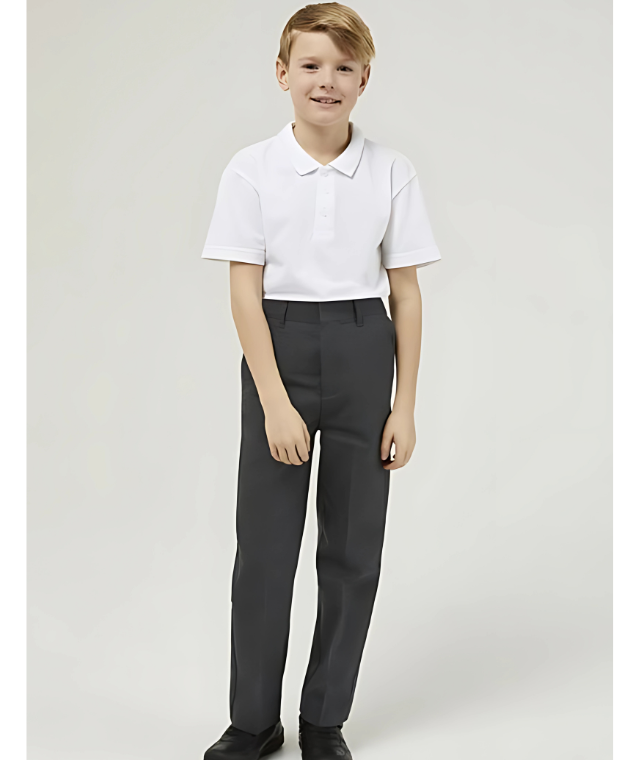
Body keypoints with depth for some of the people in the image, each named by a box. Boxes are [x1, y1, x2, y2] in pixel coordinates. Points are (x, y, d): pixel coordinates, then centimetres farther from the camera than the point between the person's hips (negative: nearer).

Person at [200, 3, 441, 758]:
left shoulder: (392, 172, -1)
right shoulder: (252, 169, -4)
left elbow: (406, 293, 2)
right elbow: (244, 291, -6)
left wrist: (405, 405, 0)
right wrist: (276, 402, -13)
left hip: (362, 353, 1)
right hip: (278, 351, -1)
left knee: (354, 549, 7)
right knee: (263, 547, 5)